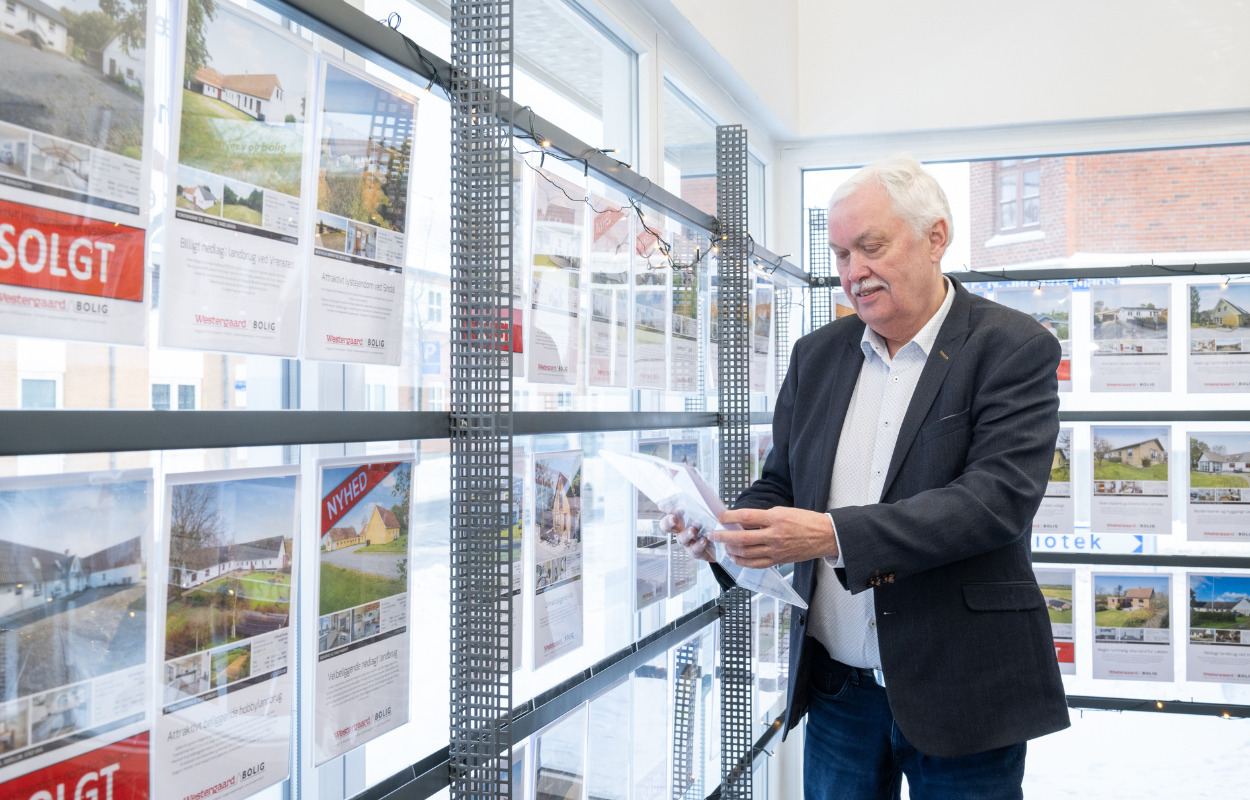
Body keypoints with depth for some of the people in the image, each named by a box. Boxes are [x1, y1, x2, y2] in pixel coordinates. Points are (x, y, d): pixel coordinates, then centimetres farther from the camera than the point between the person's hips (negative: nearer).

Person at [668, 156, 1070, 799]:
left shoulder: (1015, 349, -8)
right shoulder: (818, 354, 8)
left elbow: (999, 497, -20)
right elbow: (781, 483, 12)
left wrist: (834, 535, -29)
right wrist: (729, 528, -11)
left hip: (957, 695, -4)